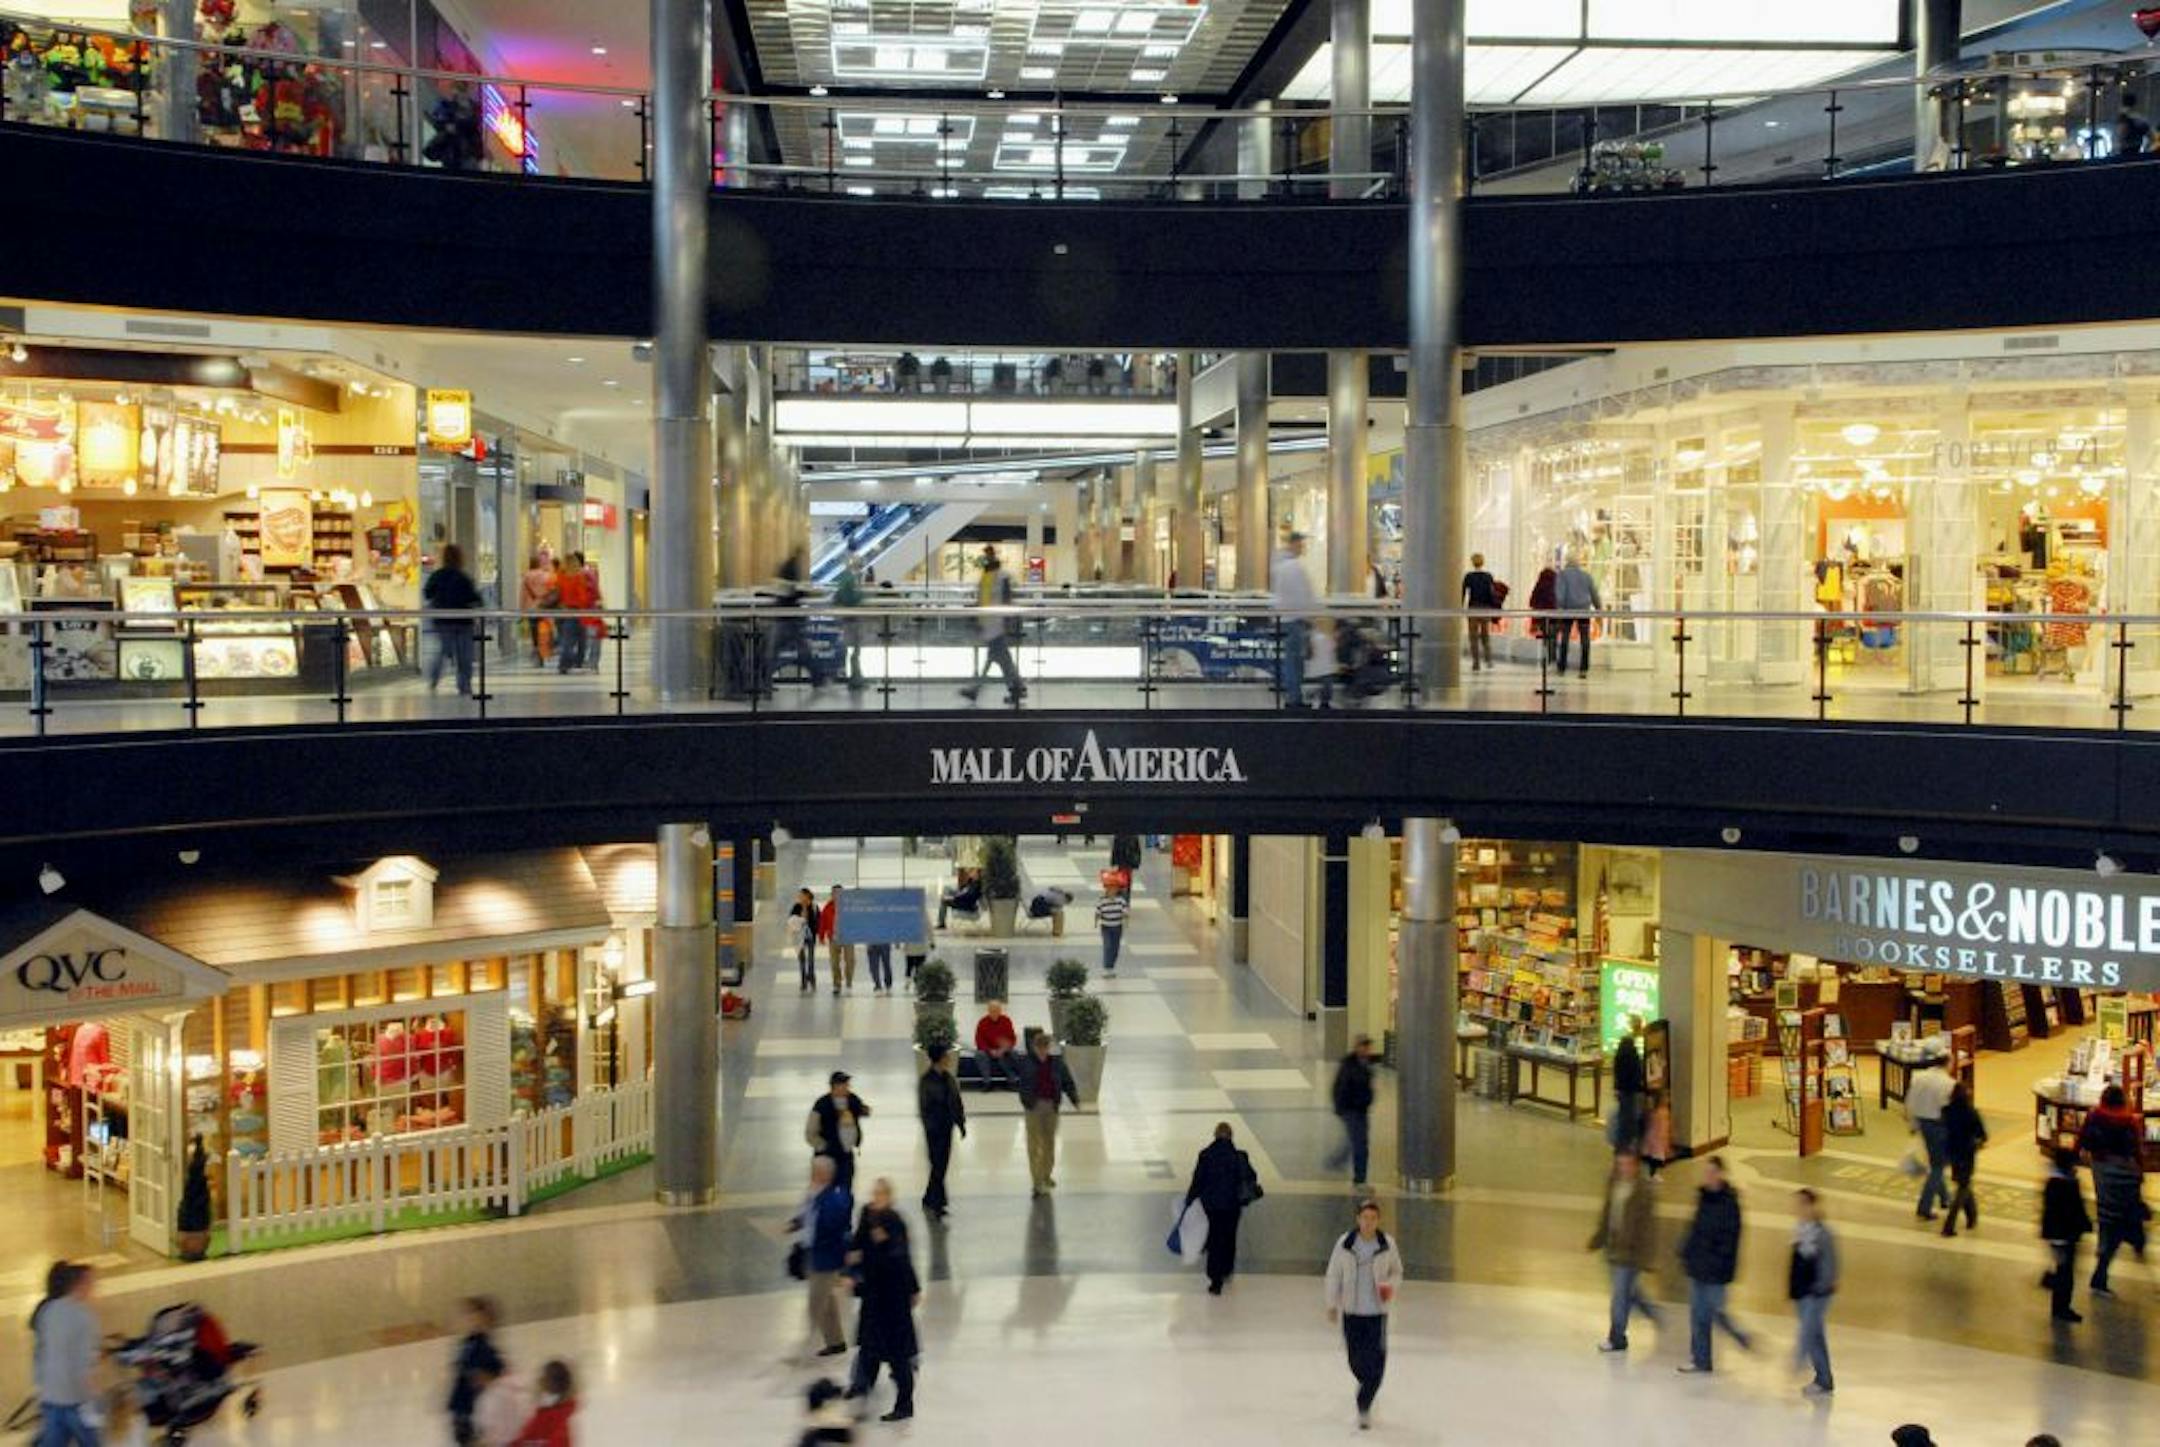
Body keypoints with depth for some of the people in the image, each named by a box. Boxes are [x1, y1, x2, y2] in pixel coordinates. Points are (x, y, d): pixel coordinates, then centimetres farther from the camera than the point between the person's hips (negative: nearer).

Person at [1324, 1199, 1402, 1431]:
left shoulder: (1388, 1245, -7)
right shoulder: (1344, 1244, -8)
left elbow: (1397, 1272, 7)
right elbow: (1334, 1275, 2)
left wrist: (1390, 1284, -15)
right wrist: (1332, 1304, 5)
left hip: (1377, 1311, -1)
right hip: (1351, 1310, 1)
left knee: (1375, 1361, -7)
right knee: (1355, 1358, 11)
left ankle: (1364, 1407, 4)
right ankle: (1367, 1385, 44)